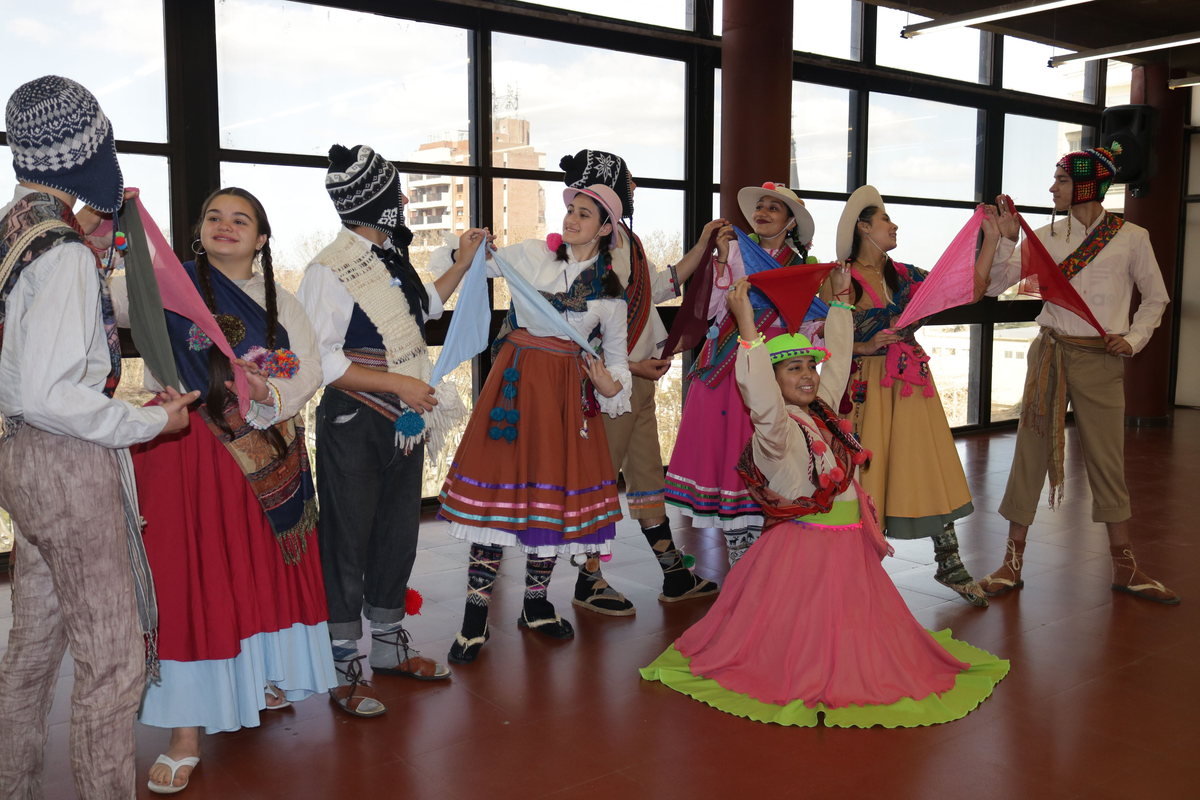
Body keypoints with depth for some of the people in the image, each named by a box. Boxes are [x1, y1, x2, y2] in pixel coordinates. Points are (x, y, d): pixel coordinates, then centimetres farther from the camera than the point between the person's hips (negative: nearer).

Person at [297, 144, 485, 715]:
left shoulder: (389, 258, 10)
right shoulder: (331, 271, -17)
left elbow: (421, 310, 28)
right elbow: (320, 361, -21)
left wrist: (463, 264, 24)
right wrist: (398, 383, -21)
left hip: (404, 421, 9)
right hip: (353, 425, -8)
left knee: (399, 534, 17)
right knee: (348, 544, 2)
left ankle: (388, 645, 34)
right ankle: (343, 668, 17)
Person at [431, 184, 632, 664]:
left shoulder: (610, 289, 10)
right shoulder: (530, 254, 6)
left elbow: (616, 350, 16)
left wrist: (612, 386, -4)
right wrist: (462, 254, -7)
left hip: (569, 392, 2)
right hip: (516, 381, -2)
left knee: (556, 490, 5)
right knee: (499, 484, -6)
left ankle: (535, 605, 24)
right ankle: (476, 617, 3)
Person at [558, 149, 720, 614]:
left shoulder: (626, 240, 12)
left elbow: (660, 286, 25)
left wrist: (703, 245, 25)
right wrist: (631, 366, -19)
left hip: (640, 377, 9)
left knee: (648, 474, 14)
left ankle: (674, 575, 24)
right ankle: (588, 582, 15)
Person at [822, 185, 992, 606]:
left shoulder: (905, 274, 11)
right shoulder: (842, 279, -5)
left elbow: (970, 290, 10)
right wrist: (866, 346, -22)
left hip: (912, 382, 5)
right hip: (868, 388, -5)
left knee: (931, 469, 5)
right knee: (866, 475, -1)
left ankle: (949, 564, 17)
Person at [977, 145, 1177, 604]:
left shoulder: (1131, 238, 2)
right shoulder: (1047, 238, 4)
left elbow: (1155, 298, 11)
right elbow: (995, 285, 1)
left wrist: (1134, 339, -3)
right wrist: (1005, 240, -11)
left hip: (1101, 360, -1)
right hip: (1050, 354, 1)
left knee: (1107, 460, 4)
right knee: (1031, 452, 1)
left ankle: (1125, 568, 19)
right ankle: (1012, 562, 9)